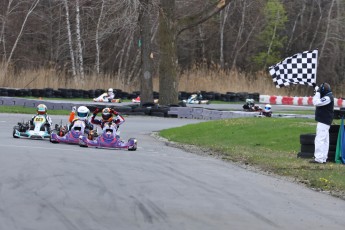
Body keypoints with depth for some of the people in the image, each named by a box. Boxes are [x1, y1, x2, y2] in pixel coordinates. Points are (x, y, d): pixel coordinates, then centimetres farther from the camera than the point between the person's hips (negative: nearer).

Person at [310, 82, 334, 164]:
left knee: (319, 140, -12)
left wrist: (317, 92, -16)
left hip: (323, 122, -11)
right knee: (325, 141, 12)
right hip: (325, 121, 11)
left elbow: (316, 102, -25)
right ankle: (323, 158, 16)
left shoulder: (328, 98, -18)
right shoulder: (328, 97, 15)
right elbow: (317, 102, 19)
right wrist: (316, 93, 9)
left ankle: (319, 158, -16)